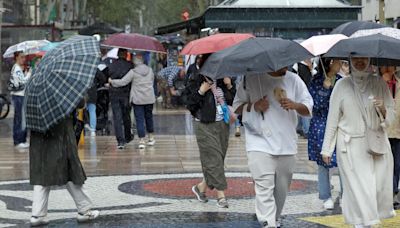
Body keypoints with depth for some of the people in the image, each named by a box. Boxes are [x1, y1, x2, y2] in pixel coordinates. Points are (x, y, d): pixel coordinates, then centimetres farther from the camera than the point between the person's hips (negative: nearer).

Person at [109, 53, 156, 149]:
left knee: (139, 119, -1)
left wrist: (111, 81, 1)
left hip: (137, 99, -4)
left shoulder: (133, 72, -12)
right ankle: (151, 138, 28)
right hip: (149, 98, 4)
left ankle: (142, 141, -7)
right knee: (149, 117, 19)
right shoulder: (150, 70, 1)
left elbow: (122, 82, -12)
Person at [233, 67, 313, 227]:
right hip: (260, 144, -4)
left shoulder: (294, 80, 6)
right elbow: (237, 106, 4)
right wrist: (254, 106, -15)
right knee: (265, 187, -14)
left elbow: (308, 109, 8)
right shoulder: (252, 79, -2)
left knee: (281, 189, 13)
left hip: (287, 145, 4)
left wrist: (294, 105, -13)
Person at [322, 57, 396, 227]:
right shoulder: (342, 85, 0)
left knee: (381, 186, 0)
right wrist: (326, 148, 4)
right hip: (351, 146, -2)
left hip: (377, 144, 2)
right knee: (357, 187, -7)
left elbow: (390, 117, 9)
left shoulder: (379, 84, 5)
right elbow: (332, 119, 4)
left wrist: (383, 108, -14)